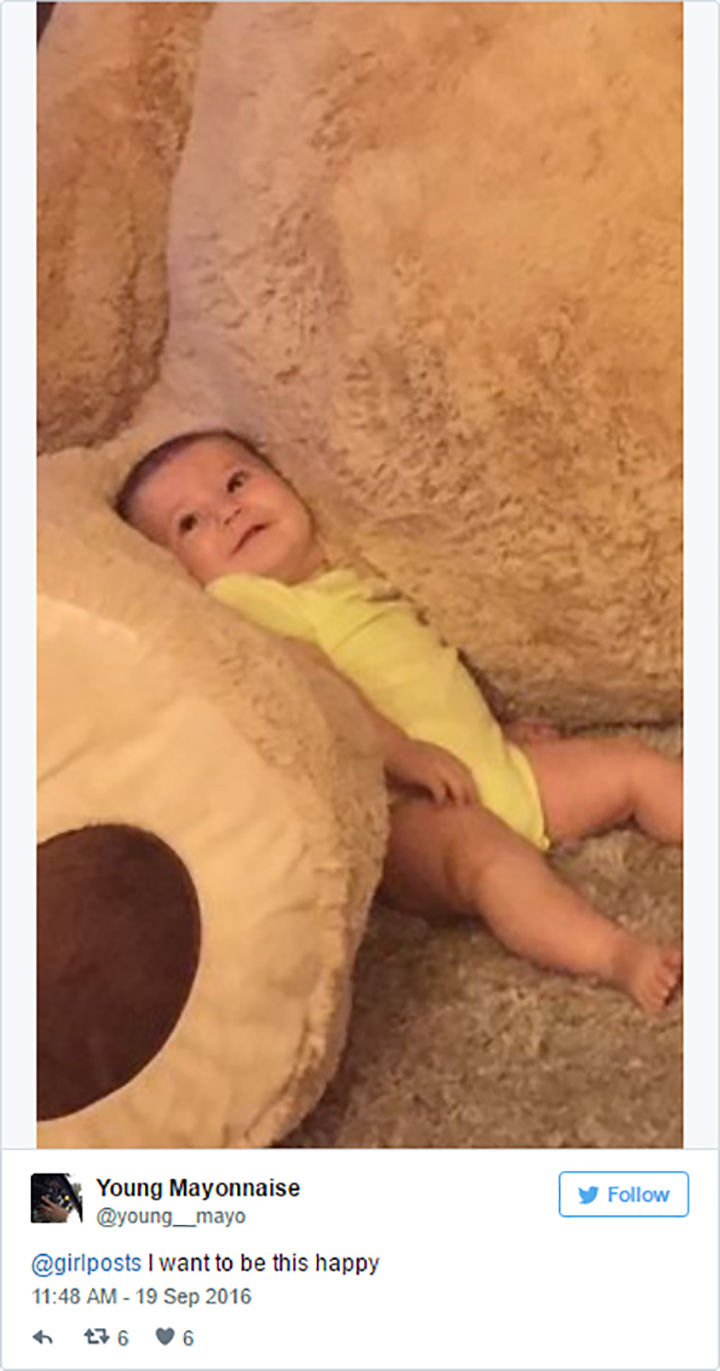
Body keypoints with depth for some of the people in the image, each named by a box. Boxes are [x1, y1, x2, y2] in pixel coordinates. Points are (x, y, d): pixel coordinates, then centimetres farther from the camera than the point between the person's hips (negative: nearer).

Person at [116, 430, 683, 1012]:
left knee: (635, 764, 9)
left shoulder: (353, 579, 23)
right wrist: (403, 754, -27)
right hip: (407, 808, -10)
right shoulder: (243, 601, -5)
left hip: (498, 764, 10)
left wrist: (496, 730, 26)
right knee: (481, 848, -37)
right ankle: (618, 954, -48)